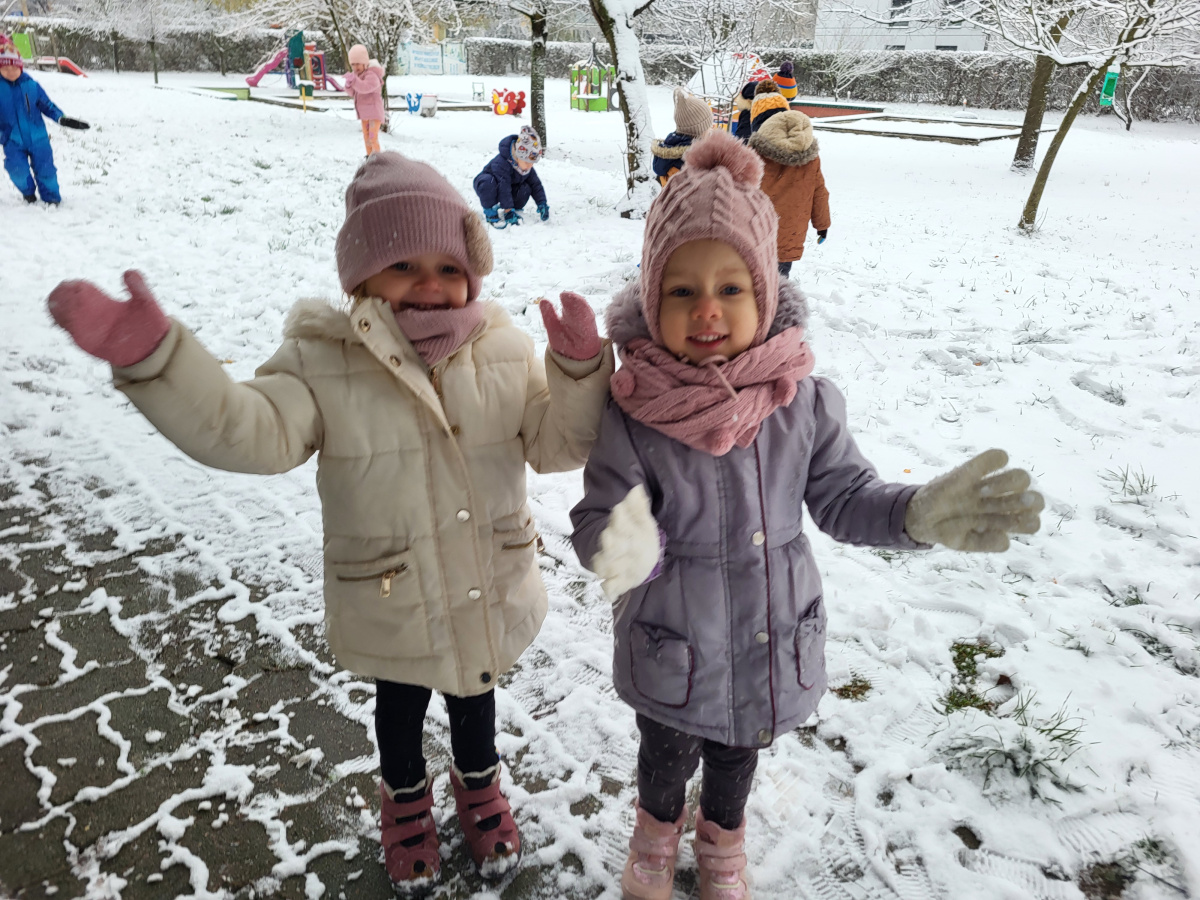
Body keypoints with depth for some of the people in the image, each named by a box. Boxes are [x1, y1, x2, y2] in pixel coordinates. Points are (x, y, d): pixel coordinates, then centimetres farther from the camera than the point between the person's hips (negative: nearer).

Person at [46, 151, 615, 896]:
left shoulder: (504, 349, -8)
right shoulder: (325, 361, -16)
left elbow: (558, 444, -10)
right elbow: (247, 431, -30)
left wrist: (579, 369, -28)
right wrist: (151, 356, -43)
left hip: (490, 596, 2)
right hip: (390, 605, -1)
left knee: (474, 696, 27)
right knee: (400, 708, 25)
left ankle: (479, 786, 58)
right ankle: (406, 801, 57)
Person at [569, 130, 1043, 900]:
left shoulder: (806, 401, -16)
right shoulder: (630, 415, -25)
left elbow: (844, 499, -6)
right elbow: (603, 523, -20)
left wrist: (920, 514, -24)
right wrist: (621, 543, -44)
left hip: (775, 644, 3)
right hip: (673, 653, -2)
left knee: (738, 757, 30)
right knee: (666, 758, 26)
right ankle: (657, 834, 62)